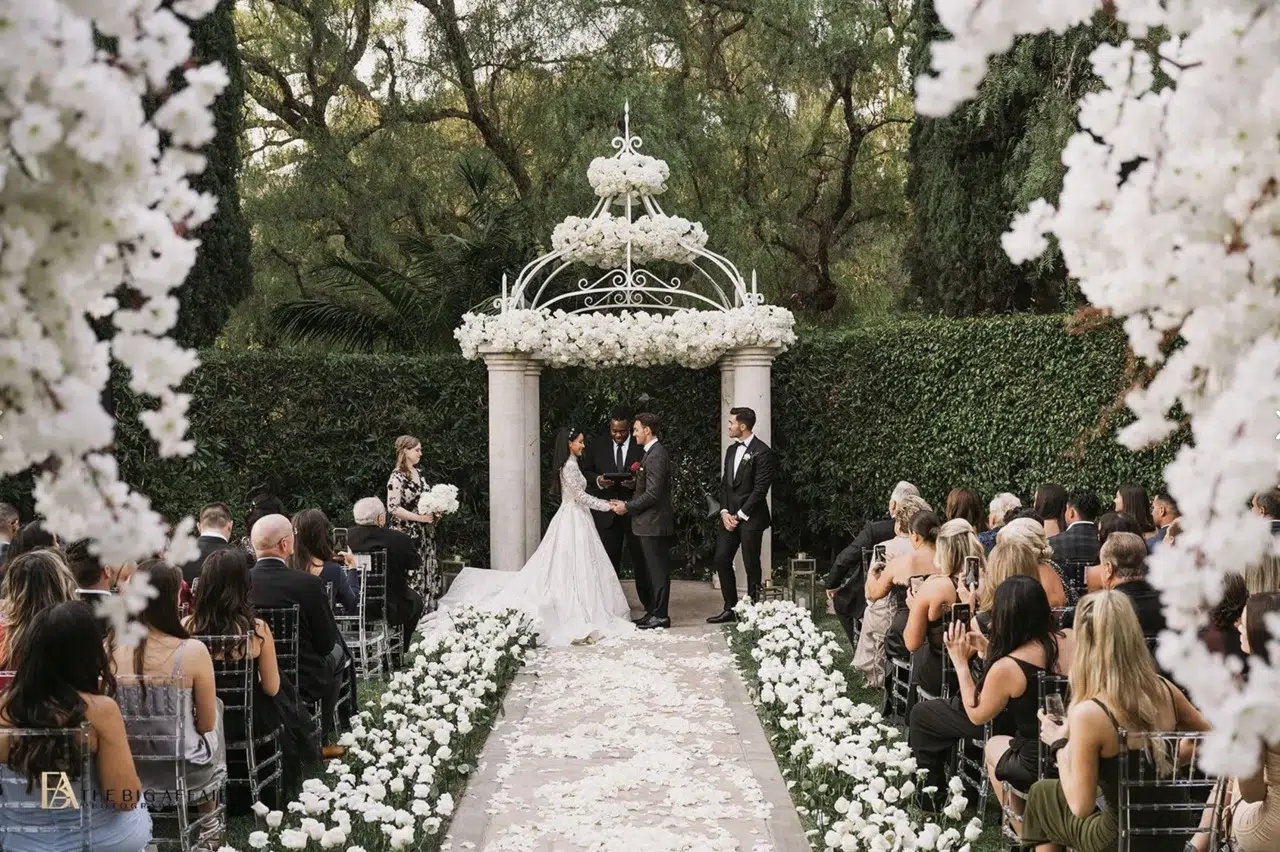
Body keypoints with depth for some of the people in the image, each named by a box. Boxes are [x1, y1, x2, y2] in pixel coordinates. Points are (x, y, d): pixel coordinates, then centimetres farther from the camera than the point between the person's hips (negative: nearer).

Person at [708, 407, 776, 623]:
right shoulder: (732, 450, 14)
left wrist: (740, 515, -13)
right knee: (721, 560, 5)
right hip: (730, 516, 8)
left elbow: (760, 489, -15)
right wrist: (725, 512, 1)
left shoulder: (762, 452, -11)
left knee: (751, 565, 0)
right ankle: (730, 609, 14)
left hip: (751, 518, -7)